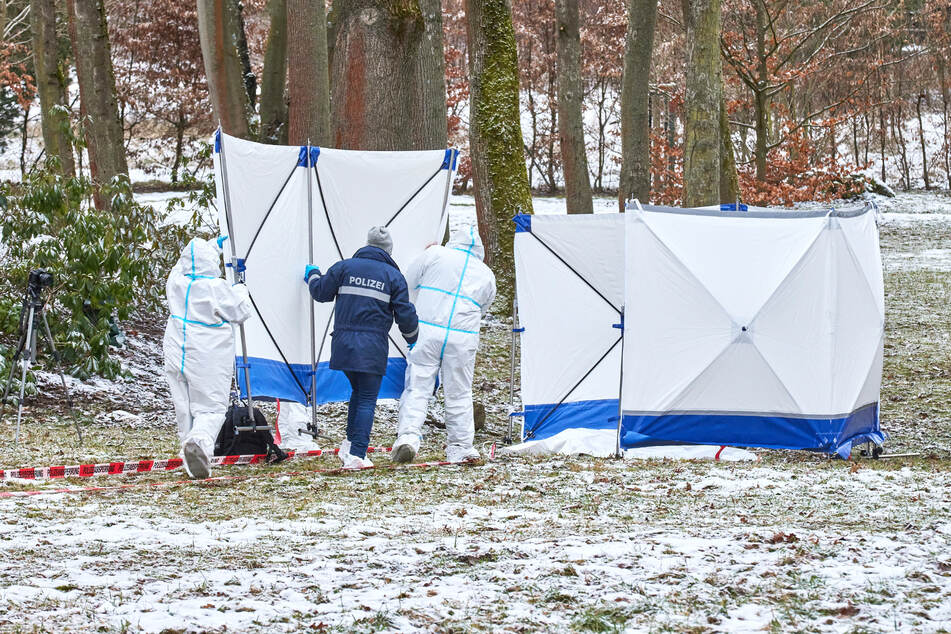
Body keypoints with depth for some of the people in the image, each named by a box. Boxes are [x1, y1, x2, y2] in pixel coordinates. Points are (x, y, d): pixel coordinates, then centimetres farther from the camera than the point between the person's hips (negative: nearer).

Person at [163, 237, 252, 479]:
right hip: (208, 363, -5)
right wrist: (240, 290, 17)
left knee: (184, 407, 14)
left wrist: (214, 247, 37)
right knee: (211, 408, -3)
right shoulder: (217, 288, -16)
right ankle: (199, 441, -30)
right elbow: (241, 313, -3)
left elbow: (185, 264, 25)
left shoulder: (176, 281, 0)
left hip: (177, 357, 5)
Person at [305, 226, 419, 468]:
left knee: (358, 391, 21)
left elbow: (321, 292, 11)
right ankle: (357, 454, -10)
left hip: (344, 344, 3)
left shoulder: (345, 267, 5)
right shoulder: (393, 275, 2)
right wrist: (413, 338, 20)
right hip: (373, 347, -3)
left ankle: (350, 443, 10)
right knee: (367, 399, 0)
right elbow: (405, 314, 2)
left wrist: (313, 275, 33)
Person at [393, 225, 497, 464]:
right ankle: (460, 448, 13)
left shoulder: (435, 254, 4)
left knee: (417, 386, -3)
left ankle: (408, 435, -19)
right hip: (463, 340, 2)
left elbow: (408, 286, 11)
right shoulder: (487, 275, 14)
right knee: (459, 393, 10)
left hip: (426, 331, -2)